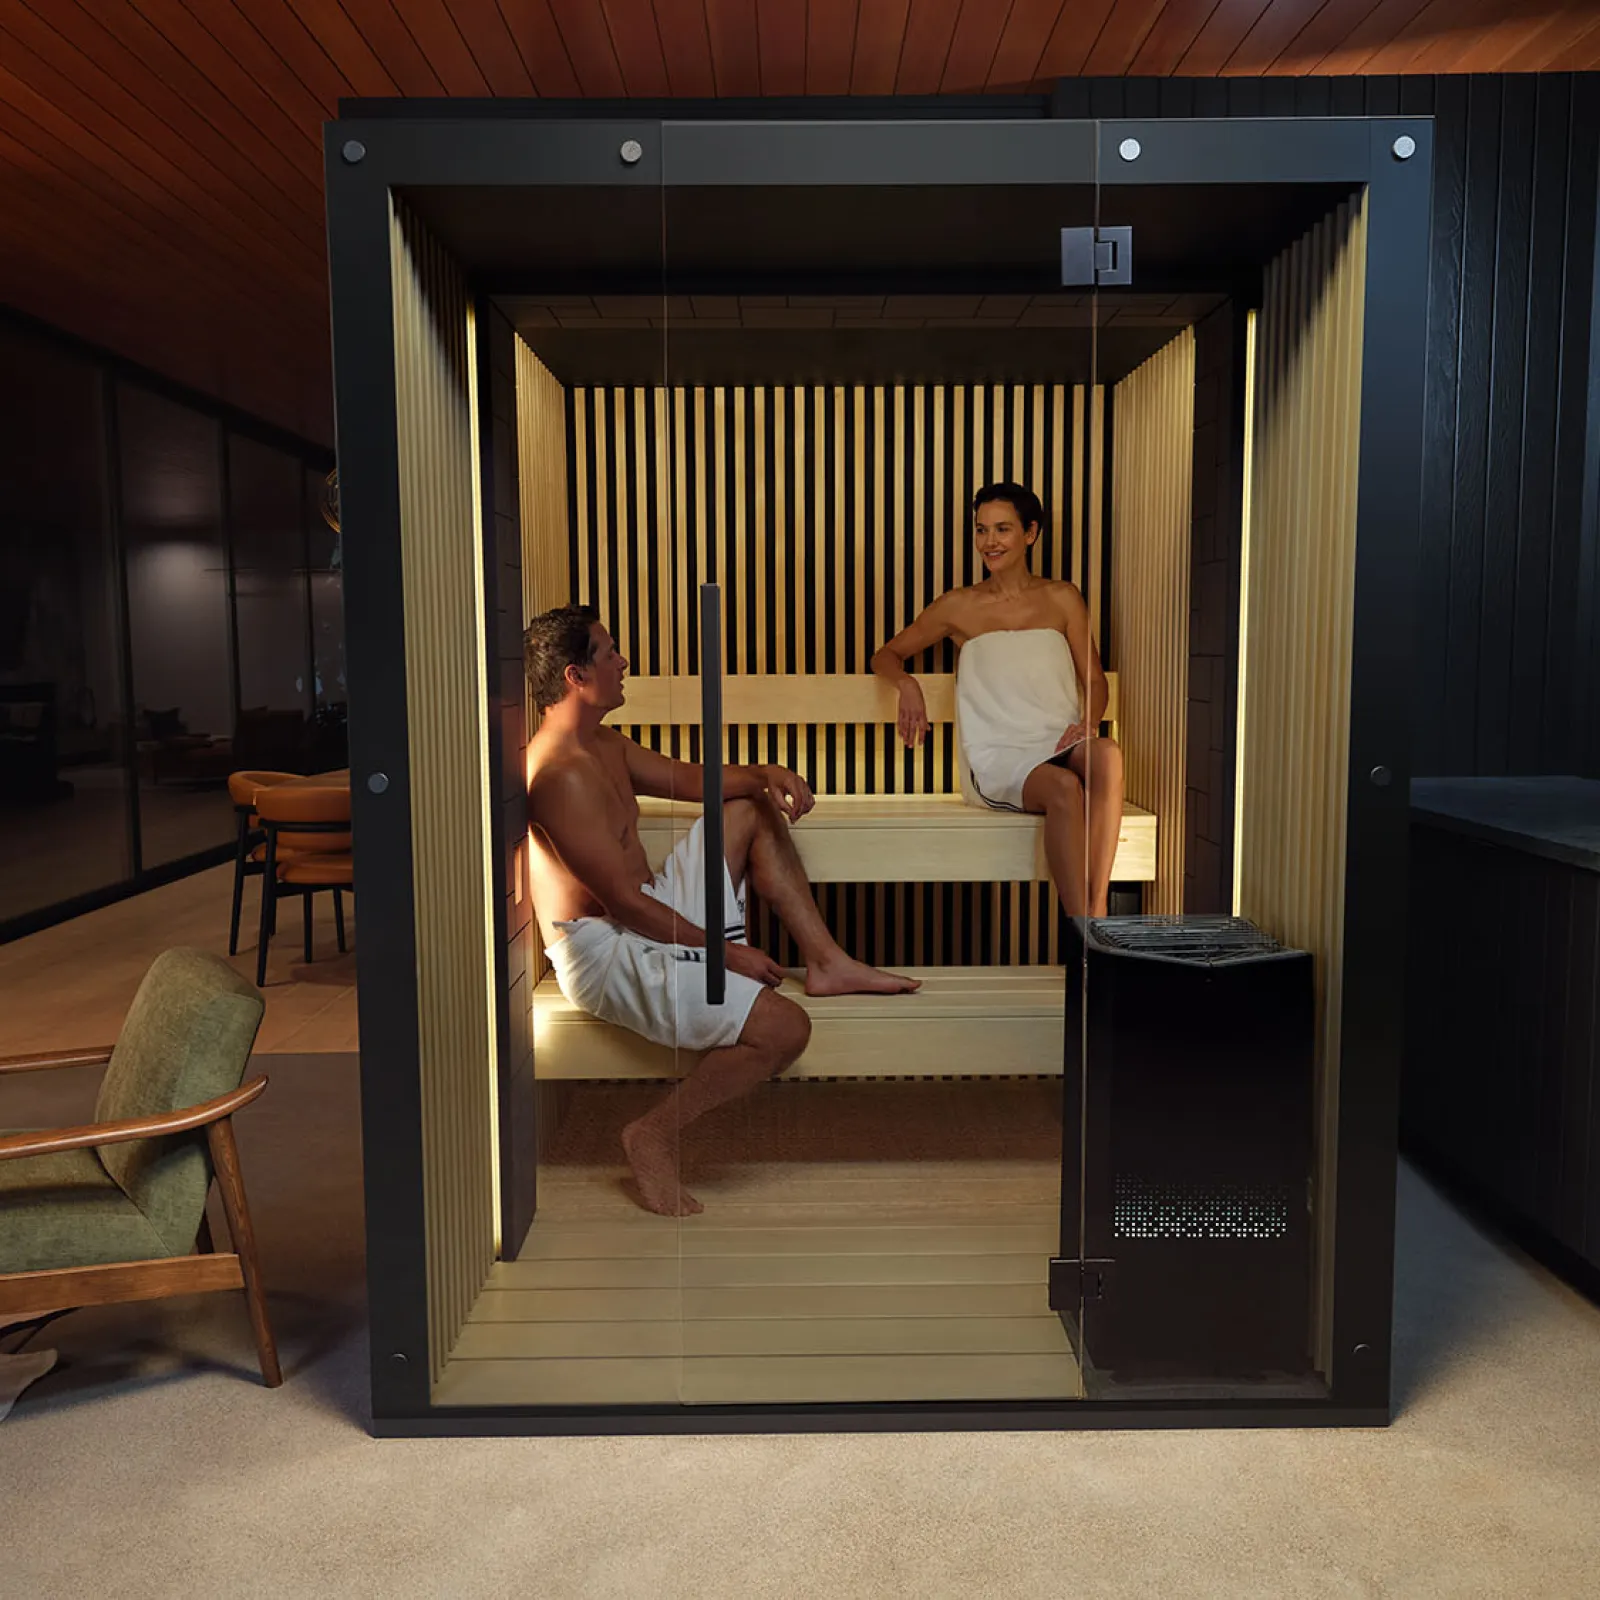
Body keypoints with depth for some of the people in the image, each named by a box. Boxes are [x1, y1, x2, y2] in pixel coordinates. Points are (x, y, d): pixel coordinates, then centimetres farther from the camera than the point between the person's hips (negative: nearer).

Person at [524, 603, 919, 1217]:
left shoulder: (603, 745, 10)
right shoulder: (560, 775, -23)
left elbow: (687, 779, 21)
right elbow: (623, 900, -24)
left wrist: (764, 774, 0)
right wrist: (725, 953, -15)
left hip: (647, 920, 11)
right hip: (605, 952, -11)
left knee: (752, 810, 17)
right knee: (785, 1028, -21)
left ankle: (826, 962, 13)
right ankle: (653, 1136, -5)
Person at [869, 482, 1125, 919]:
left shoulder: (1061, 598, 15)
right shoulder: (958, 606, 11)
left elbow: (1094, 679, 14)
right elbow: (886, 655, 19)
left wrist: (1088, 720, -9)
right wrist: (907, 684, -5)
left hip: (1060, 747, 2)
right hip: (997, 758, -2)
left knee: (1106, 753, -36)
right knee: (1064, 787, -36)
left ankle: (1096, 915, -41)